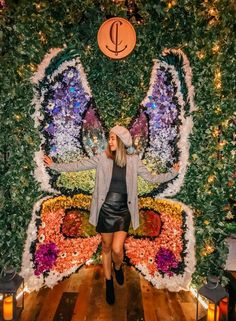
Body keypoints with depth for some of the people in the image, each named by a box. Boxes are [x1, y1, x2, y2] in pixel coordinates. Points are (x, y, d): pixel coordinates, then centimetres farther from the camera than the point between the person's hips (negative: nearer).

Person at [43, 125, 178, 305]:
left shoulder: (133, 161, -1)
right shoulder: (103, 158, -3)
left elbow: (152, 178, 4)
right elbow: (78, 166, 2)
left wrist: (174, 173, -2)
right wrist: (54, 166, 3)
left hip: (123, 211, -1)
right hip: (105, 210, 1)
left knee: (117, 249, -10)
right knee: (106, 248, 13)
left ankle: (118, 267, 29)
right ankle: (109, 283, 37)